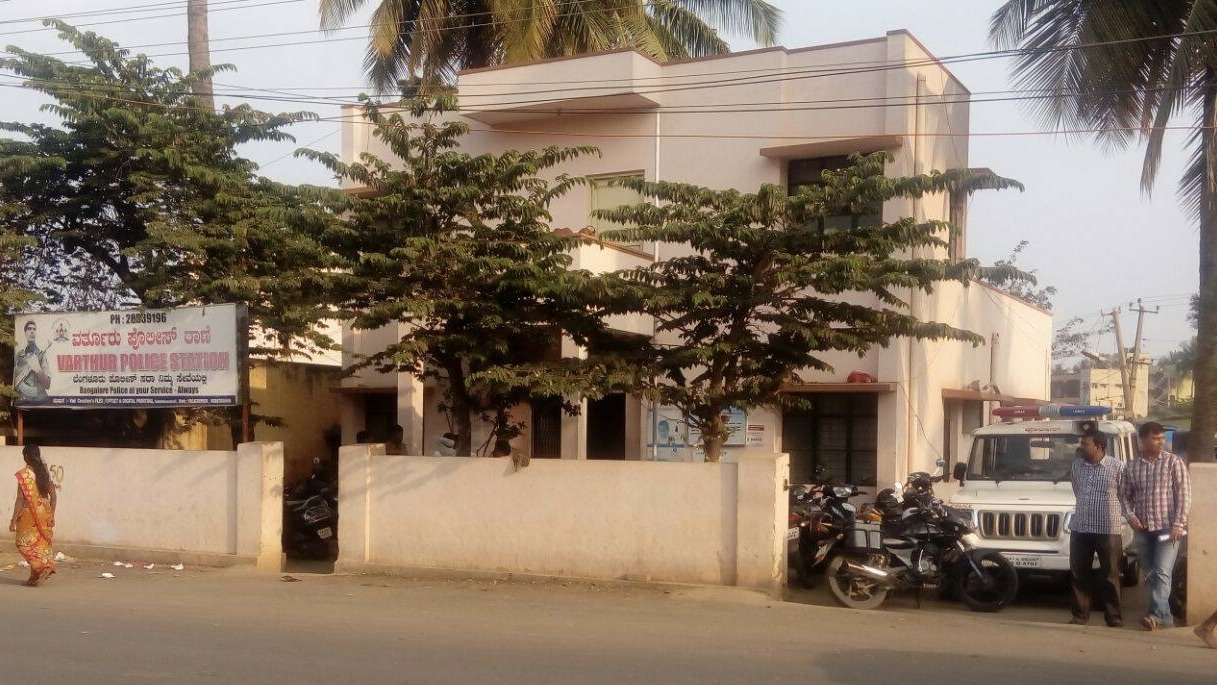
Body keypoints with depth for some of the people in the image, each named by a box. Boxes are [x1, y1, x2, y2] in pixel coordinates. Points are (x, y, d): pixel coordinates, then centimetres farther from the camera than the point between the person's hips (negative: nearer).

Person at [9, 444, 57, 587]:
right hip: (44, 513, 6)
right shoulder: (45, 472, 5)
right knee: (41, 543, 11)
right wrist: (51, 515, 15)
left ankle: (42, 566, -16)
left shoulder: (24, 474, -12)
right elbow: (53, 496, 6)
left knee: (24, 544, 4)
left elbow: (20, 499, -14)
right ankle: (34, 578, 15)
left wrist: (13, 520, -9)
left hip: (29, 514, -6)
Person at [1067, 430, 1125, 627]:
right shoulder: (1077, 465, 6)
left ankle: (1114, 617, 10)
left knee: (1110, 576, 2)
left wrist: (1127, 516, 3)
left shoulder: (1117, 467, -8)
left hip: (1107, 529, -4)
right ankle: (1081, 615, 15)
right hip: (1080, 528, 4)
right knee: (1079, 574, 7)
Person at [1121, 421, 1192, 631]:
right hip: (1143, 530, 4)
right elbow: (1125, 495, 14)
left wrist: (1178, 524, -13)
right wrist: (1130, 515, -4)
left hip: (1167, 528, -4)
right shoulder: (1131, 467, 7)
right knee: (1149, 575, 8)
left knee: (1162, 573, -14)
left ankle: (1155, 614, -20)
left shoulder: (1174, 462, -2)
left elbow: (1184, 495, -5)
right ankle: (1165, 615, 18)